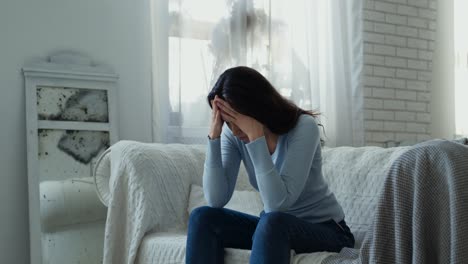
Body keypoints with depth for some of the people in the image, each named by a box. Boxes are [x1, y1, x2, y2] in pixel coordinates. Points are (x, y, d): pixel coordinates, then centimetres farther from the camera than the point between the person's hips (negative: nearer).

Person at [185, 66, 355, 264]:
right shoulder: (233, 134, -8)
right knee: (203, 217, -17)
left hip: (325, 229, -5)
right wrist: (214, 135, -25)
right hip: (274, 227, 5)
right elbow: (216, 200, -18)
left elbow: (277, 204, -33)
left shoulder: (303, 127, -23)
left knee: (272, 222, -37)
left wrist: (255, 136, -35)